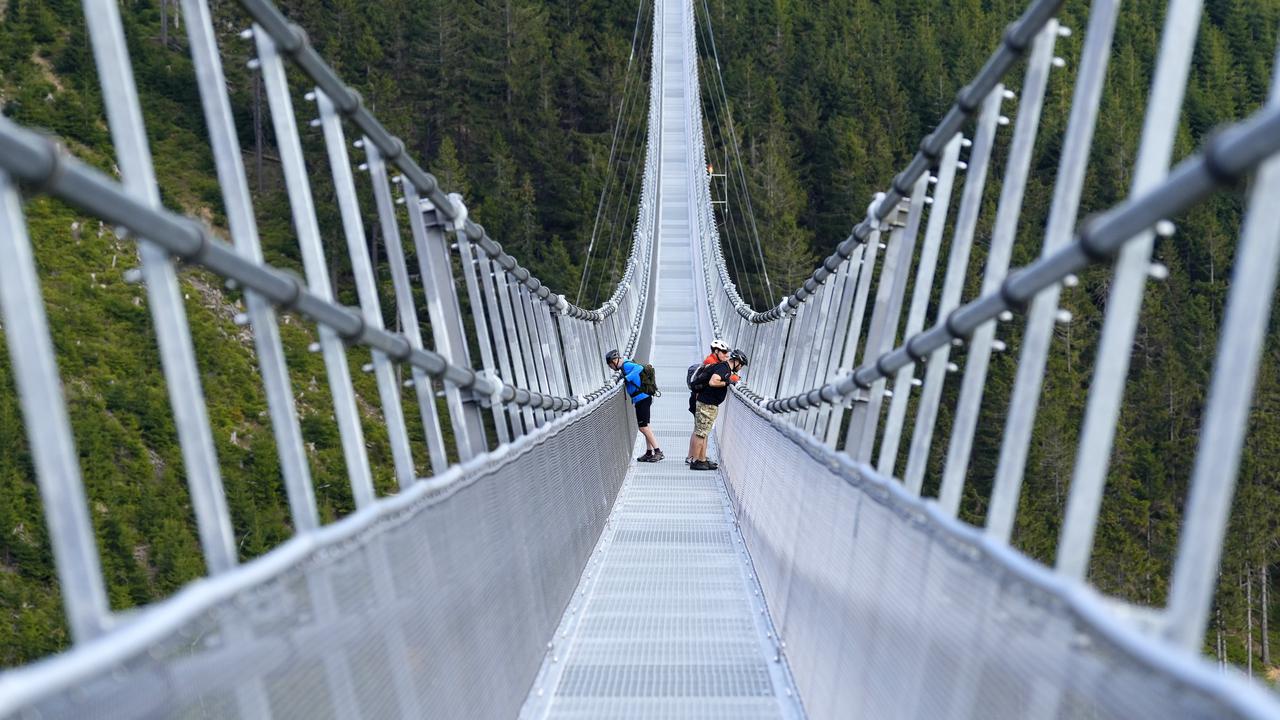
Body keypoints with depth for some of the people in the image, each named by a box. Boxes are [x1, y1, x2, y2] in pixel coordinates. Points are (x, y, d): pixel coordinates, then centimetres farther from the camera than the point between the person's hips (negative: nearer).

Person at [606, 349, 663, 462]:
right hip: (643, 398, 10)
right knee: (645, 427, 14)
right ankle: (649, 452, 19)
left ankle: (658, 452, -6)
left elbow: (639, 368, -31)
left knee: (643, 427, -8)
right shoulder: (626, 366, 18)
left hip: (642, 399, -10)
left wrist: (627, 378, -33)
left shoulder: (626, 365, -13)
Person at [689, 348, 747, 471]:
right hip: (707, 405, -10)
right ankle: (695, 461, -3)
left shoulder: (726, 368, 12)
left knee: (703, 433, 12)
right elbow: (712, 382, -30)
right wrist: (727, 382, -17)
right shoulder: (724, 368, -17)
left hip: (710, 405, 10)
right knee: (700, 433, -6)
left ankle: (702, 460, 16)